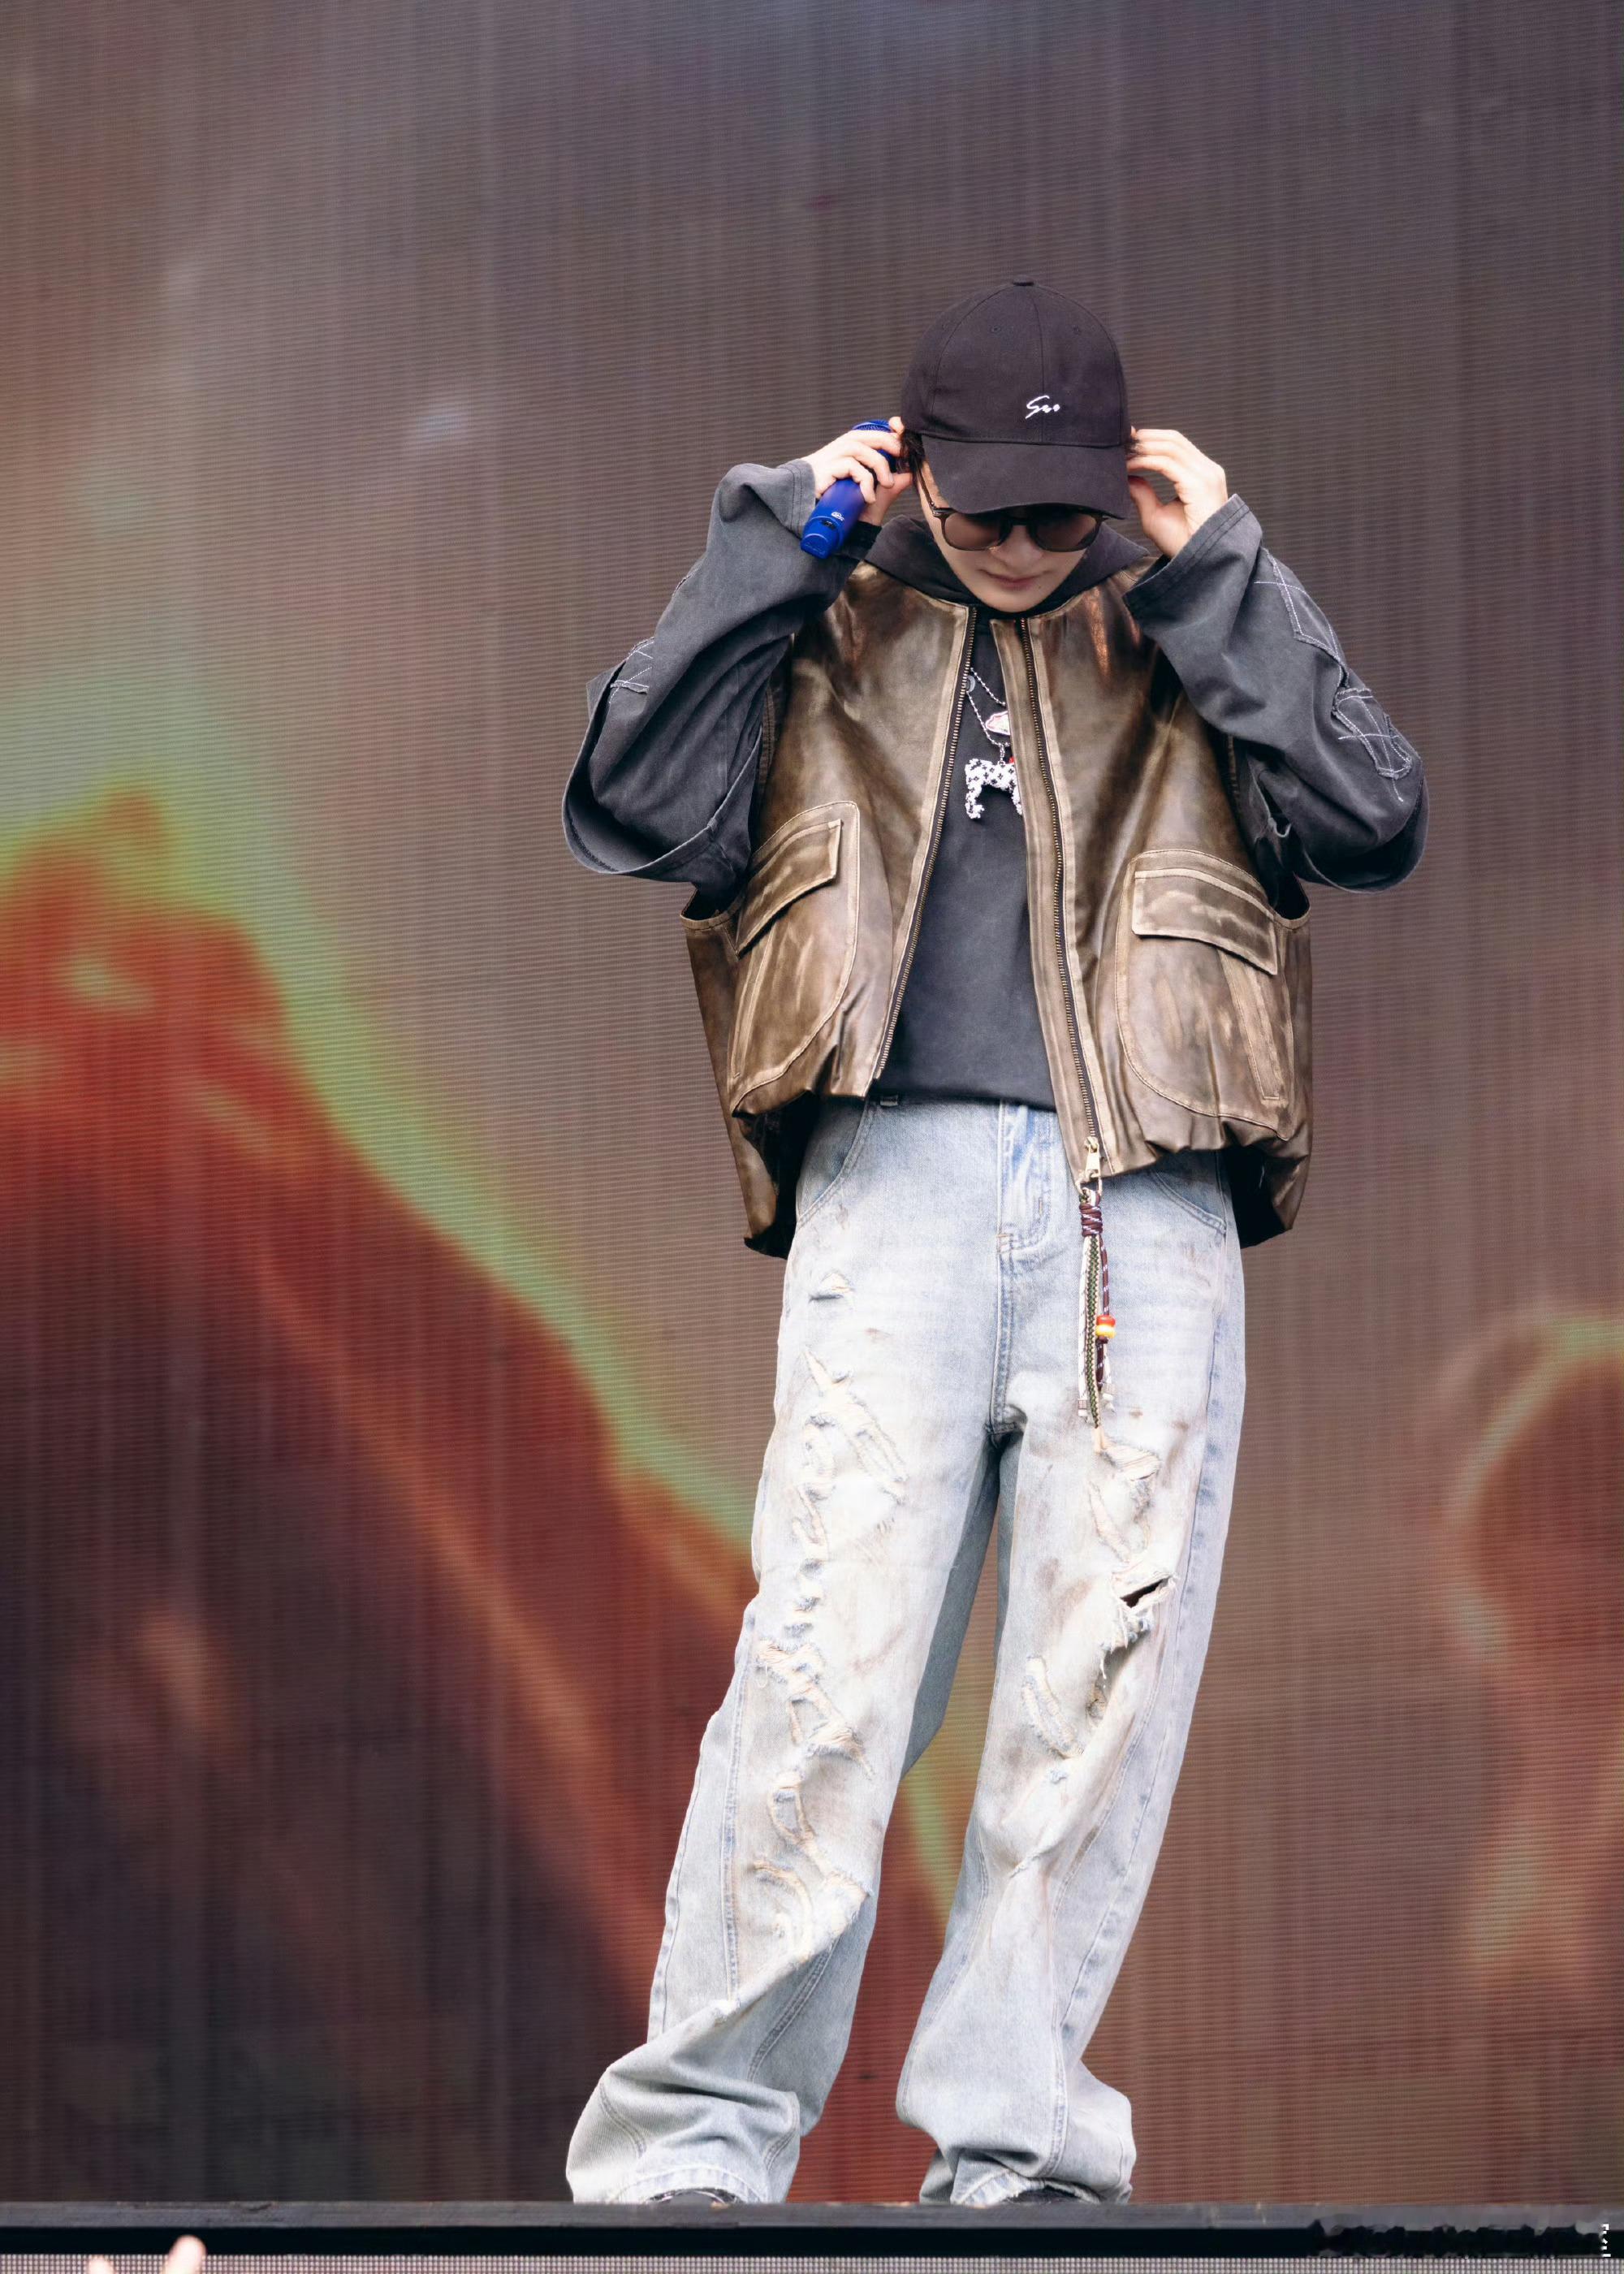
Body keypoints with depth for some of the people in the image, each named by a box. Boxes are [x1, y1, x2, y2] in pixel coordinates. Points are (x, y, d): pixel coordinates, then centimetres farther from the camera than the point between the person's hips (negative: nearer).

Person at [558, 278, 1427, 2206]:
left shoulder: (1184, 647, 18)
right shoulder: (828, 641, 15)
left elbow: (1375, 825, 4)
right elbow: (629, 811, 1)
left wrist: (1216, 571, 3)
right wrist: (773, 542, 3)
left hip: (1147, 1205, 2)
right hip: (900, 1179, -2)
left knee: (1102, 1677, -4)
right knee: (830, 1664, -12)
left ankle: (1013, 2144, 0)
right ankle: (699, 2136, -10)